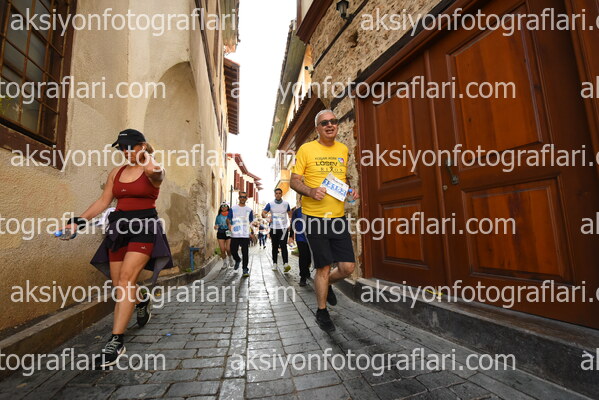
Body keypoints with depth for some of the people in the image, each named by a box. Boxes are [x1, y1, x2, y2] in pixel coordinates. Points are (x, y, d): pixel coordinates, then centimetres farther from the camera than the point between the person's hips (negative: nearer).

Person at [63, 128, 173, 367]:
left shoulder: (154, 171, -4)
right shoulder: (116, 173, 14)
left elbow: (152, 170, -32)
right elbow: (103, 202, 14)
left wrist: (145, 154, -21)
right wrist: (78, 221, 7)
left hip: (144, 227, -6)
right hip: (119, 228, 6)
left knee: (125, 279, -15)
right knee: (119, 286, 9)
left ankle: (116, 342, -8)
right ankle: (142, 302, 39)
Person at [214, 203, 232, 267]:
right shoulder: (218, 216, 10)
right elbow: (216, 224, 15)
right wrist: (215, 227, -7)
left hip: (228, 233, -2)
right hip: (220, 233, 2)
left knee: (228, 249, -8)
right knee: (222, 250, -1)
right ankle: (224, 262, 18)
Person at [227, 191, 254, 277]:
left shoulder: (249, 210, 10)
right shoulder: (233, 208, 9)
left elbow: (251, 222, 13)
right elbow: (228, 218, 7)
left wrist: (251, 232, 3)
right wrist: (229, 224, -13)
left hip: (245, 235, -1)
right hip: (234, 235, 1)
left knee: (245, 252, -5)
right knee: (233, 250, 5)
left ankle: (245, 269, 3)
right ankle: (237, 260, 37)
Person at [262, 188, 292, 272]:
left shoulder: (286, 204, 6)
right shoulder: (270, 204, 3)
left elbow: (290, 214, 16)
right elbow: (263, 213, -2)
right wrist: (267, 217, -25)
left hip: (284, 228, -1)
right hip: (274, 228, 1)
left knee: (283, 246, -13)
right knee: (275, 247, 8)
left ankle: (286, 263, -18)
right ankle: (275, 264, 19)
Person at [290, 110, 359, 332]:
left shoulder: (343, 150, 12)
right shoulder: (306, 149, -3)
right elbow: (294, 181, -3)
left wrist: (351, 191, 2)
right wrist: (310, 191, -23)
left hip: (339, 217, 5)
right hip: (315, 218, -4)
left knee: (347, 267, 5)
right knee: (324, 267, 4)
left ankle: (327, 284, 40)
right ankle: (322, 312, 30)